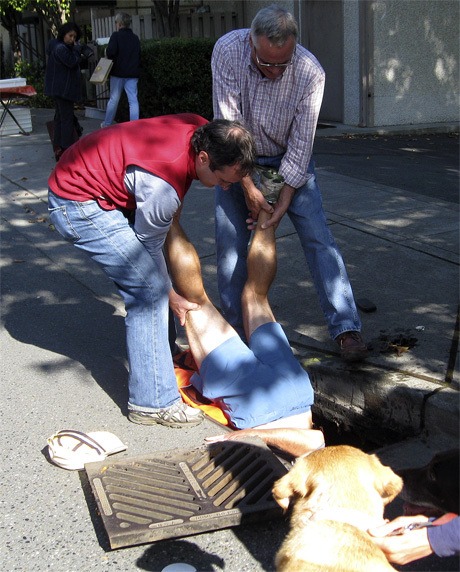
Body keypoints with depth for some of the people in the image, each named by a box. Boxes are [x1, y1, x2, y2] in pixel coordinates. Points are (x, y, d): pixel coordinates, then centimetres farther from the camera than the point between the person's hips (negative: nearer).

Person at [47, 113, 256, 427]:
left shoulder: (202, 130, -11)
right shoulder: (164, 187, -32)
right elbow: (149, 246, -14)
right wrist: (173, 298, -1)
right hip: (78, 204, -10)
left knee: (149, 279, 12)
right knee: (149, 288, -13)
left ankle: (162, 351, 28)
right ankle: (153, 401, -8)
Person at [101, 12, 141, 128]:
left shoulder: (116, 35, -8)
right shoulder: (135, 38, 9)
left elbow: (110, 52, -18)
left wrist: (107, 54, 2)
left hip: (118, 72, -3)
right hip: (132, 73, 3)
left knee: (113, 99, 8)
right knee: (133, 100, 1)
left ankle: (107, 124, 19)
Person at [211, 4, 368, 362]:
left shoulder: (310, 73, -26)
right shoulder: (228, 51, -25)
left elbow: (301, 143, -20)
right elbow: (228, 124, -23)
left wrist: (285, 201, -20)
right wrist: (248, 188, -21)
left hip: (288, 159, -1)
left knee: (318, 237, -9)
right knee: (230, 244, -1)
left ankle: (346, 328, -5)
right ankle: (236, 328, 15)